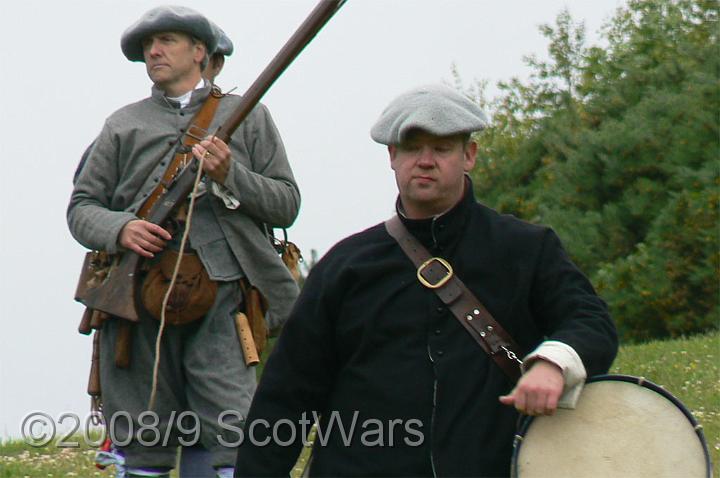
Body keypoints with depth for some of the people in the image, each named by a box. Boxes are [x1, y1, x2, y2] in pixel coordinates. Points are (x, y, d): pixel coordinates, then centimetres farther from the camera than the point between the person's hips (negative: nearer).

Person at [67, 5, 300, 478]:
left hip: (222, 300, -2)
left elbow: (286, 204, 10)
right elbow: (81, 206, 15)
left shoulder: (247, 115, 15)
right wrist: (120, 229, -7)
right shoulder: (123, 125, 19)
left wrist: (229, 178, -7)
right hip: (137, 302, 2)